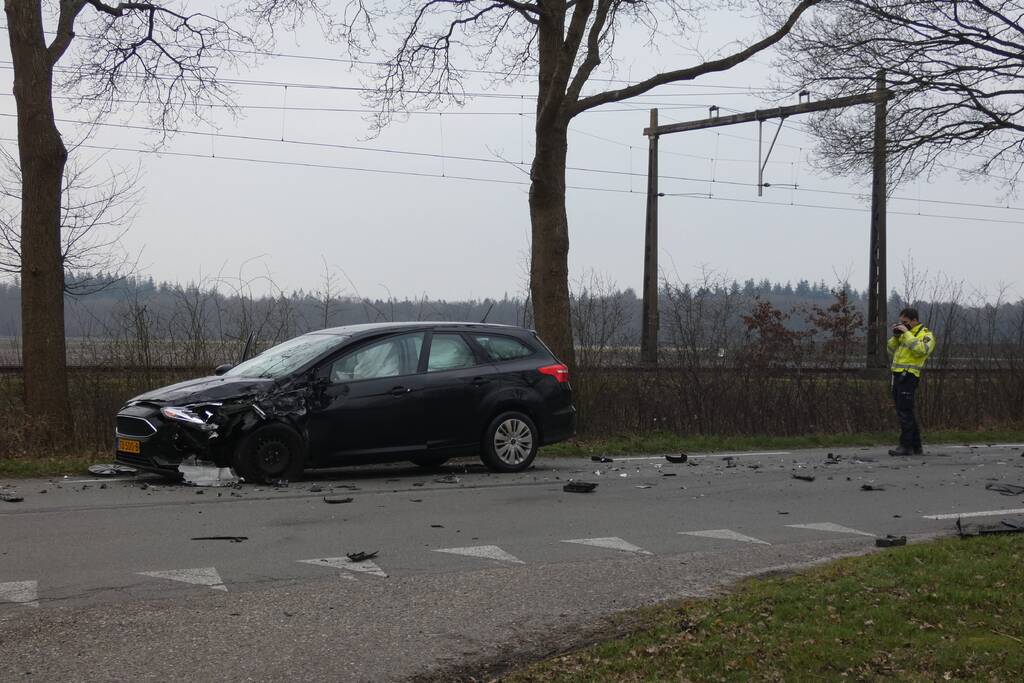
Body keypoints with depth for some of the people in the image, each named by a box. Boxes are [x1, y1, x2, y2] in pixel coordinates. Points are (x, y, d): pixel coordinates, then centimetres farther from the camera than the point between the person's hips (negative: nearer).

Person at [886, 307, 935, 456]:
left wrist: (906, 334, -17)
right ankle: (916, 446, 17)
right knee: (905, 413, 11)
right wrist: (896, 336, 4)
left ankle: (906, 446, -10)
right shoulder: (904, 334, 21)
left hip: (909, 376, -9)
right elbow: (891, 350, 20)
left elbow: (920, 350, -22)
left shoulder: (926, 334, -3)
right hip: (898, 375, 9)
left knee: (904, 412, -11)